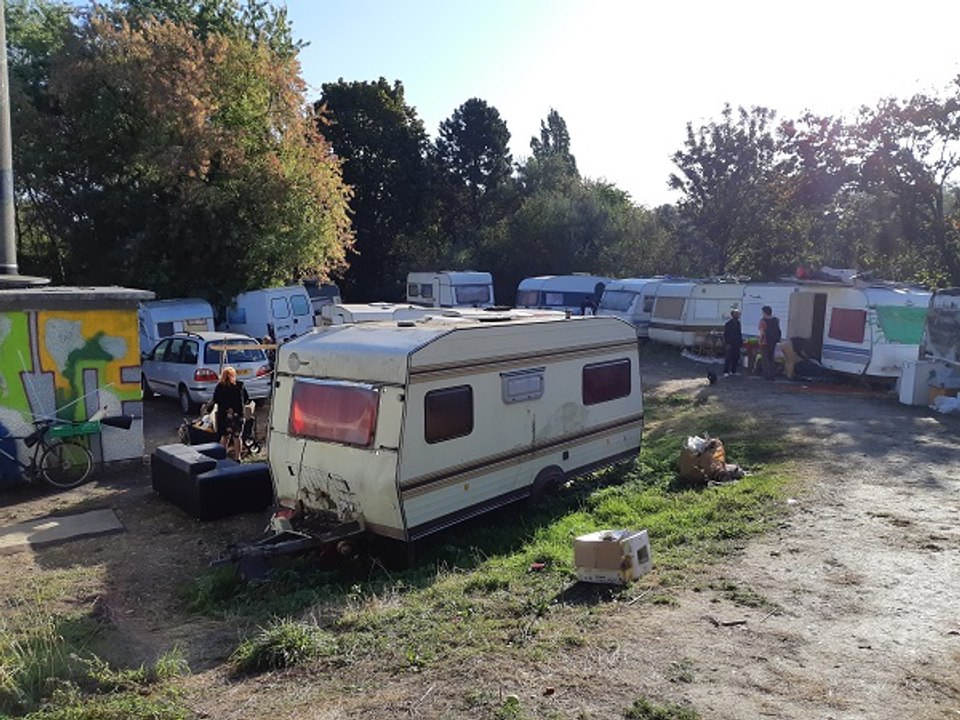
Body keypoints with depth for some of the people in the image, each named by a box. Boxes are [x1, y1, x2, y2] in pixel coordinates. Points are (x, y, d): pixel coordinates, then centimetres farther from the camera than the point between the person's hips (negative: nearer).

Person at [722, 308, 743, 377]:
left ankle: (733, 371, 17)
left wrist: (741, 342, 15)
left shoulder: (738, 323, 14)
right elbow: (725, 334, -10)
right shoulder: (728, 323, -8)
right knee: (729, 358, -9)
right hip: (731, 344, -7)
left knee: (736, 358, 8)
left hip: (737, 344, 7)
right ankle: (726, 372, -8)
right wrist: (727, 343, -15)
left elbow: (740, 333, 20)